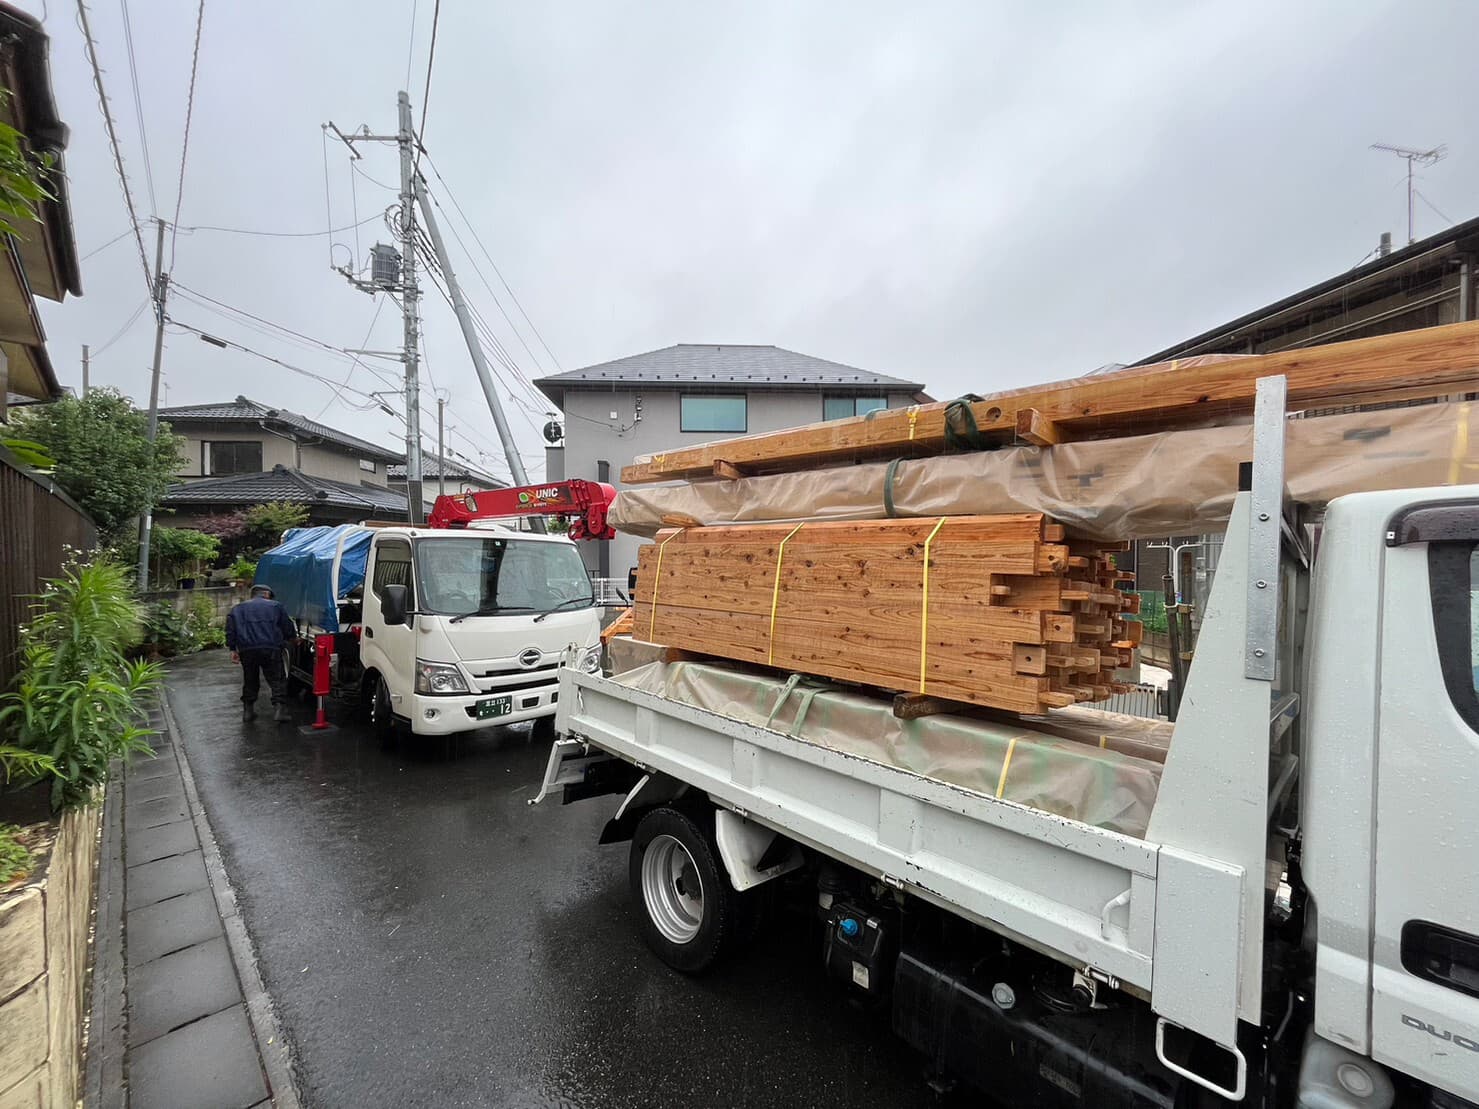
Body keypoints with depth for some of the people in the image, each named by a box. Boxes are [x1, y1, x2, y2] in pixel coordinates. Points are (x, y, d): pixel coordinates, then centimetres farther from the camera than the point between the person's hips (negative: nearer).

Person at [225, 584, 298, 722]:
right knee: (277, 680, 1)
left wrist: (233, 649, 7)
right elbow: (288, 627, 12)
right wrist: (293, 638, 30)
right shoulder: (276, 606, 12)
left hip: (247, 650, 3)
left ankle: (248, 710, 19)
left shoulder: (238, 609, 19)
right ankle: (279, 709, -9)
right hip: (270, 649, -3)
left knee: (250, 680, 17)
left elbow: (230, 629, 7)